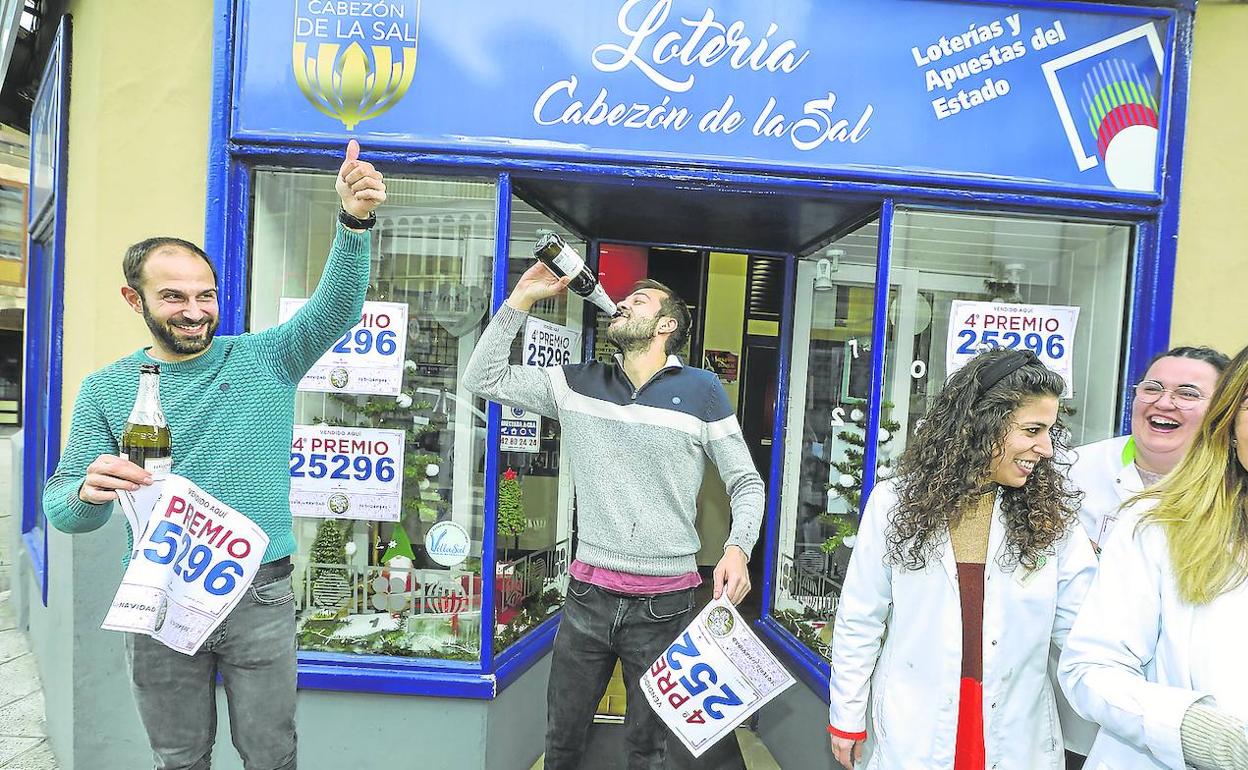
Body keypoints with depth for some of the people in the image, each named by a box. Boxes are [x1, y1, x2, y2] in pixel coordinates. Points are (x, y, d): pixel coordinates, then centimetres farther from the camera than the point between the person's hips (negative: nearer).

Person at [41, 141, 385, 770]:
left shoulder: (266, 359, -2)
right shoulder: (105, 389, 1)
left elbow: (336, 309, -18)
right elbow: (60, 507, 0)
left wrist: (353, 220, -34)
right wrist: (88, 492, -25)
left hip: (260, 595, -1)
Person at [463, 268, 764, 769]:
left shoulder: (701, 390, -3)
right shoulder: (577, 383, 5)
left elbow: (746, 483, 1)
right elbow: (484, 379, 3)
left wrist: (738, 547, -16)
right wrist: (522, 298, -1)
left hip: (664, 603, -2)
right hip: (587, 593, 3)